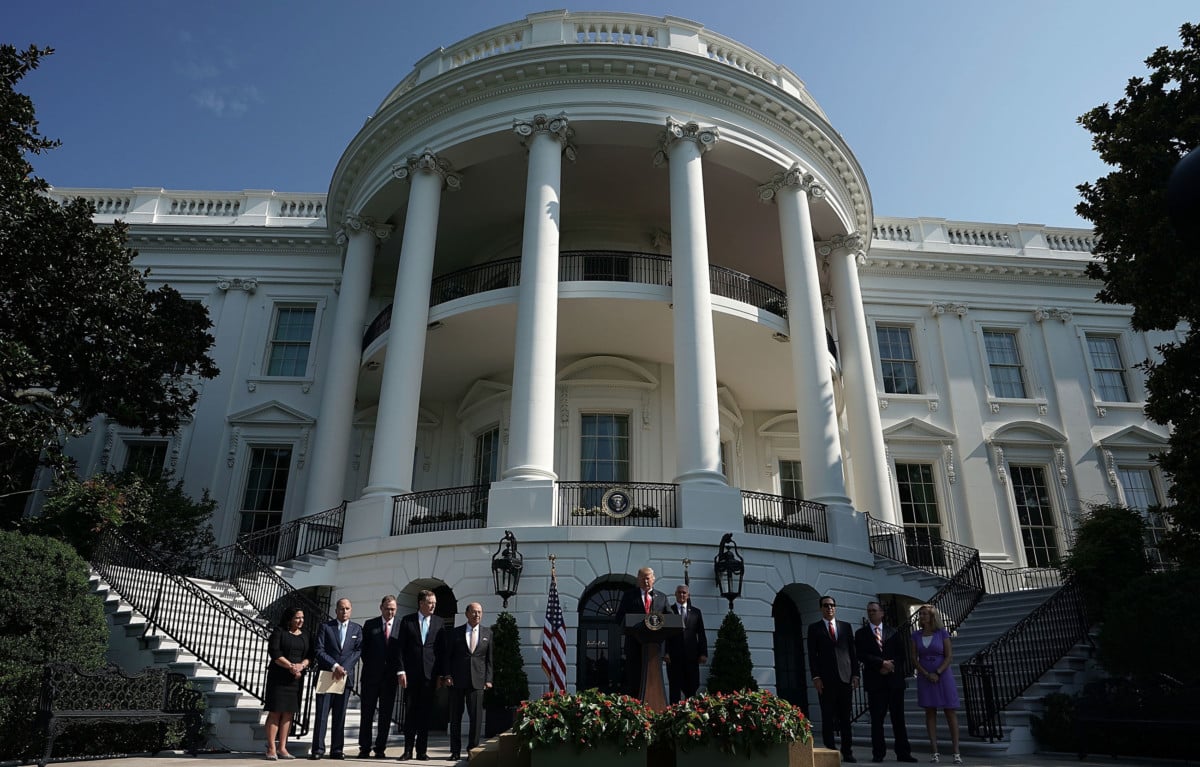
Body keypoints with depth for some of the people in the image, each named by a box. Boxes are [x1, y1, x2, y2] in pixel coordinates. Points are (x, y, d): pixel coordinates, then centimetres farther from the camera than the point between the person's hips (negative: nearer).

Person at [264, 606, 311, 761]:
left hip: (296, 678, 4)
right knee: (275, 712, -5)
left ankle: (282, 748, 9)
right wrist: (291, 666, -17)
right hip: (278, 677, -4)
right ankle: (271, 749, -1)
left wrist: (301, 665, -13)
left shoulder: (305, 635, 13)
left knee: (288, 712, 5)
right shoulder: (279, 631, -1)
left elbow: (310, 655, 7)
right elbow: (274, 653, -11)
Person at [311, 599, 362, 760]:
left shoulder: (357, 629, 11)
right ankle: (318, 749, 1)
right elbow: (319, 651, -3)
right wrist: (335, 666, -14)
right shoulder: (325, 626, 5)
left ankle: (337, 749, 7)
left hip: (345, 676, 2)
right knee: (321, 713, -4)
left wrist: (343, 668, -11)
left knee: (340, 715, 3)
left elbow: (358, 651, 2)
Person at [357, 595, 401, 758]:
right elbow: (364, 649, 6)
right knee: (367, 713, 3)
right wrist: (369, 667, 0)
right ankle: (364, 748, 10)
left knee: (386, 715, 4)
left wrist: (400, 671, -8)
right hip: (371, 676, 0)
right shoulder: (370, 625, 5)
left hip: (390, 676, 0)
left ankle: (380, 748, 11)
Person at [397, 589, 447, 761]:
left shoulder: (439, 623, 6)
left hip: (430, 674, 1)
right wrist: (401, 671, -6)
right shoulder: (407, 621, 3)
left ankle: (422, 750, 11)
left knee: (425, 713, 4)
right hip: (411, 674, 0)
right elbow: (401, 648, 2)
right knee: (410, 712, 4)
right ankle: (408, 750, 12)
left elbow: (442, 650, 6)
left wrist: (441, 674, 1)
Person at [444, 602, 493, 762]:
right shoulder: (455, 633, 5)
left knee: (476, 717, -2)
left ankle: (472, 750, 10)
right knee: (455, 717, 6)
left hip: (477, 681, 0)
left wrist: (488, 679, 2)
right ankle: (455, 751, 15)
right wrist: (447, 675, -5)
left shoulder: (487, 633, 9)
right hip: (457, 681, 0)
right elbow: (448, 657, 6)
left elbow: (489, 658, 9)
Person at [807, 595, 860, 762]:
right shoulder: (814, 628, 5)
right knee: (828, 718, 1)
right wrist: (815, 677, -8)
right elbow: (812, 655, 1)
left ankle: (847, 752, 11)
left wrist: (855, 674, 3)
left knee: (846, 717, 6)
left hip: (845, 677, 2)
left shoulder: (846, 626, 13)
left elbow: (853, 652, 11)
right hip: (825, 679, -2)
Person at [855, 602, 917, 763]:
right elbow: (862, 655, -6)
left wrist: (890, 667, -8)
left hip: (895, 679, 1)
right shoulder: (861, 634, 5)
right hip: (875, 681, -1)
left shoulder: (894, 633, 11)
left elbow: (902, 654, 6)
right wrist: (882, 663, -13)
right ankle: (878, 753, 6)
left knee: (898, 718, 4)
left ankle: (903, 753, 10)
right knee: (877, 719, 0)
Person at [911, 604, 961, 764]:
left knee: (951, 713, -2)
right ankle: (934, 751, 5)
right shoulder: (916, 635, 6)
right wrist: (927, 674, -9)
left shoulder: (942, 633, -1)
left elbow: (949, 656, -5)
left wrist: (937, 673, -14)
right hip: (924, 677, 2)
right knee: (930, 713, 2)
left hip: (943, 676, -2)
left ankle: (956, 752, 0)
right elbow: (914, 658, 4)